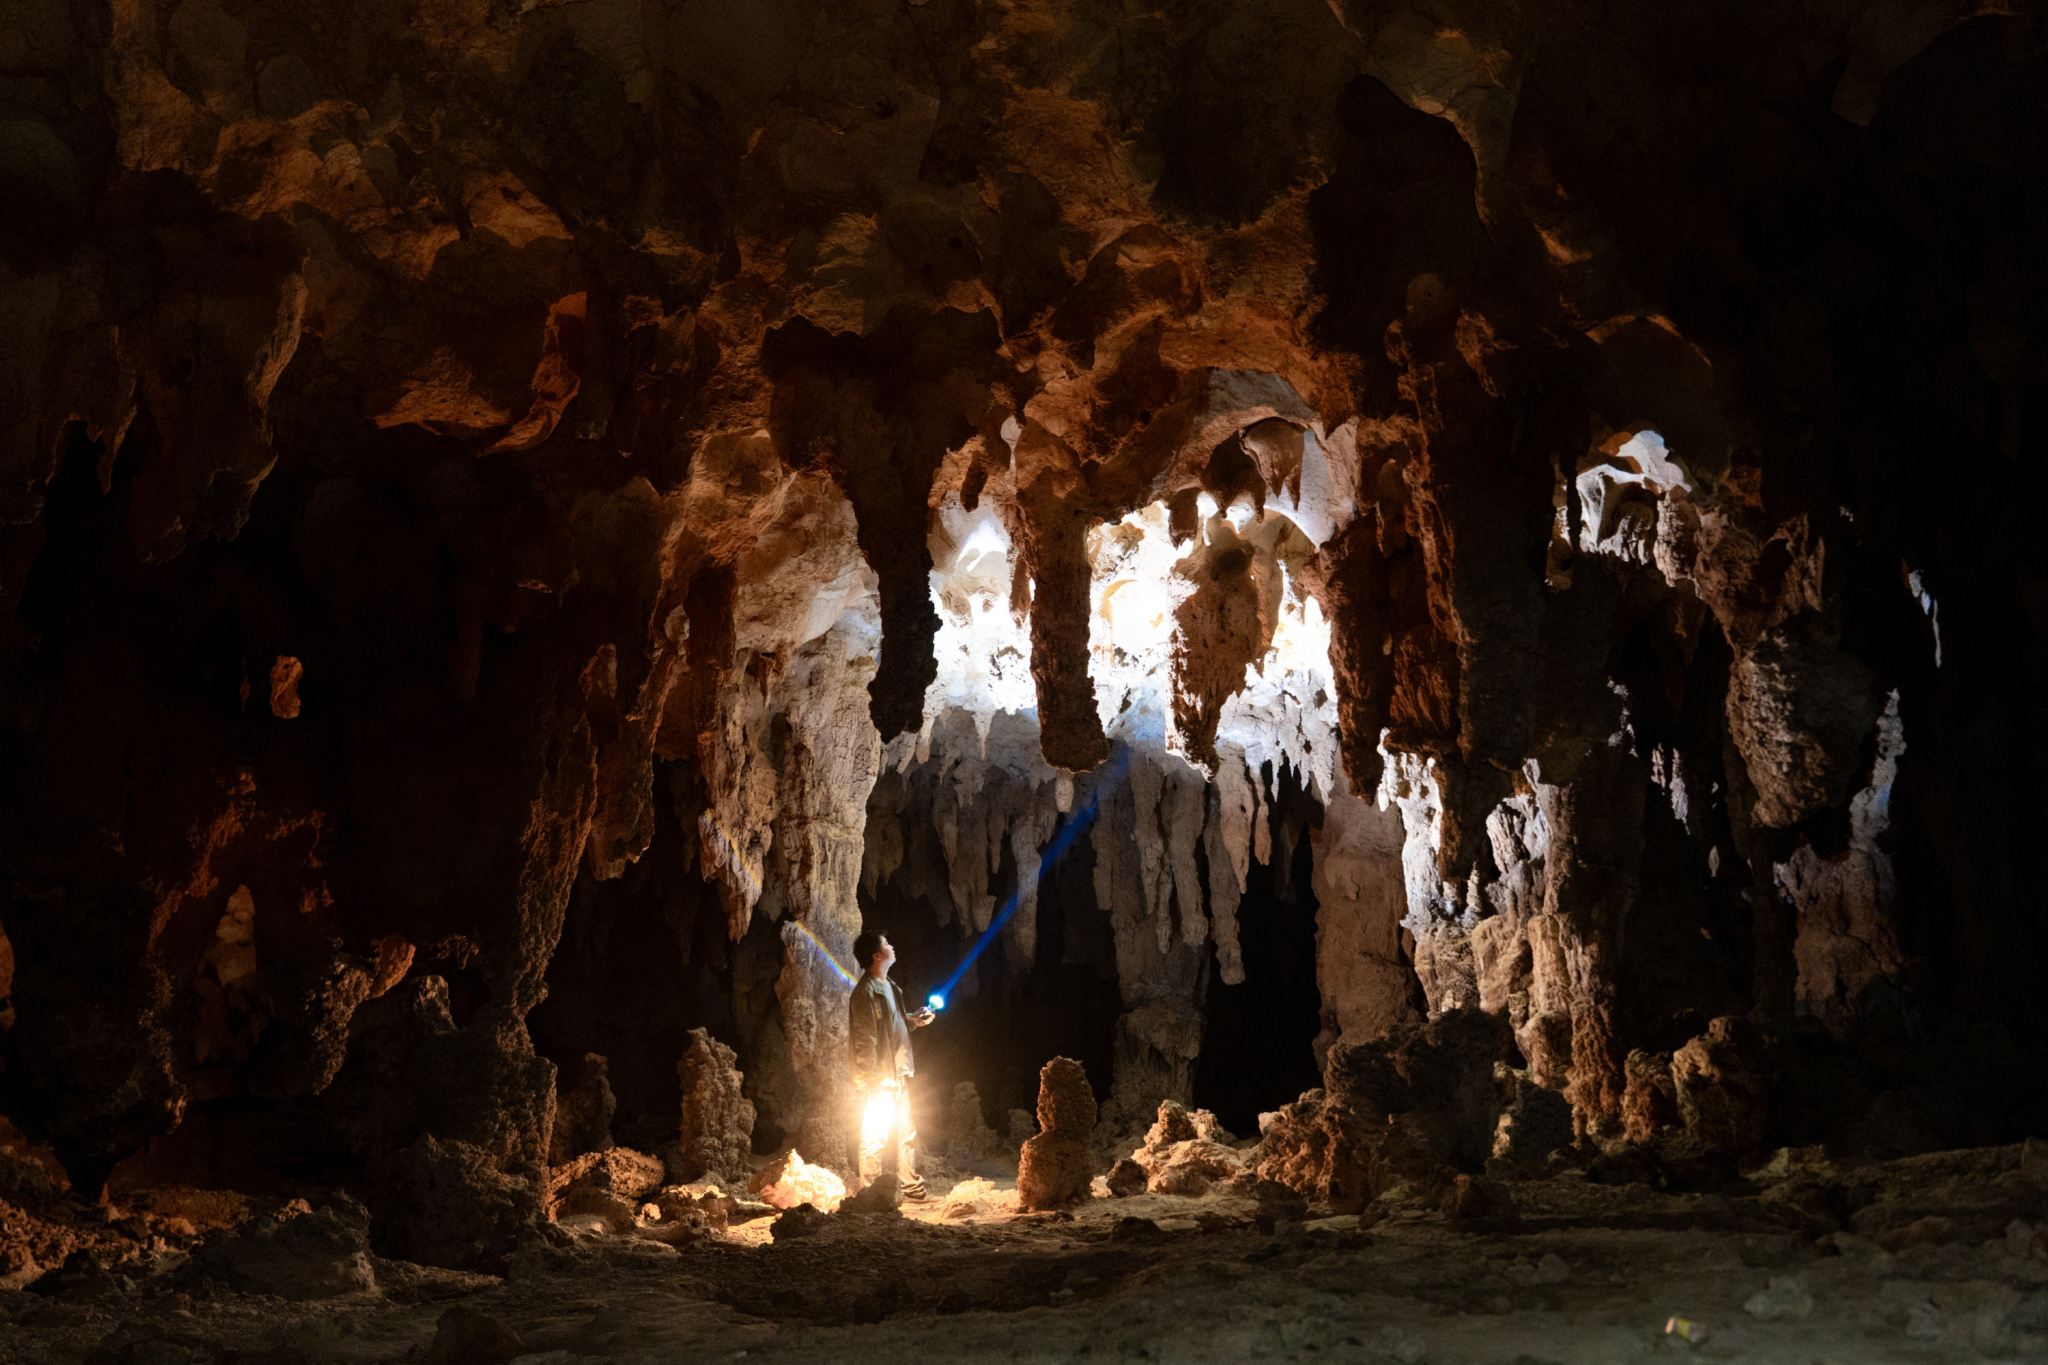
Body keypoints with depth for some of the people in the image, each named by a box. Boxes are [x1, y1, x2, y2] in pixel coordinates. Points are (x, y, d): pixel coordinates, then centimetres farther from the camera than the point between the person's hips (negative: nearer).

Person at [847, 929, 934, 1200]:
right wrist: (873, 1081, -21)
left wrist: (913, 1020, 7)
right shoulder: (865, 992, -16)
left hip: (899, 1075, 9)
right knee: (875, 1136, -4)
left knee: (907, 1133, 14)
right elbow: (865, 1040, -19)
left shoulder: (889, 986, 14)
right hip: (879, 1079, -9)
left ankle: (911, 1187, 23)